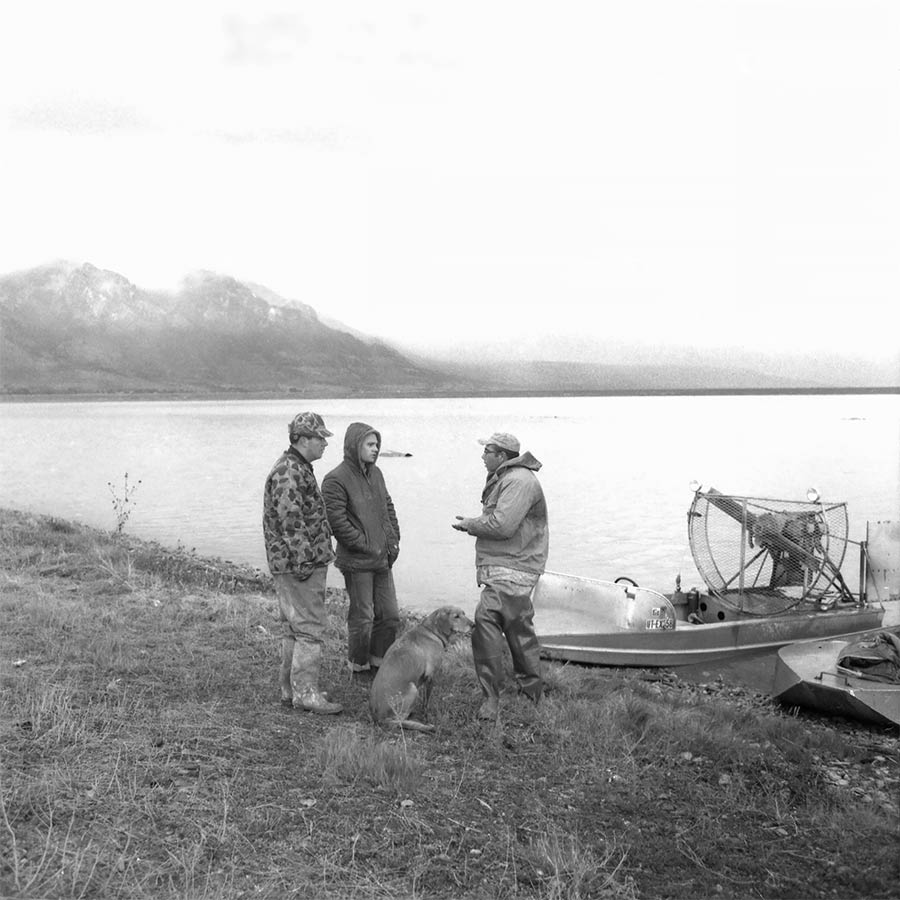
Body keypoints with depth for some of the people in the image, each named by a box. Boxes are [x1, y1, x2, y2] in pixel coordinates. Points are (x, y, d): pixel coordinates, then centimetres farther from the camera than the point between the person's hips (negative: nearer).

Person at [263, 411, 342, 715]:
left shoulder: (296, 468, 17)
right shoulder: (289, 473, -17)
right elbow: (292, 523, -24)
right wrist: (306, 562, -24)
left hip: (291, 565, 11)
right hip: (300, 564, -11)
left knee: (293, 628, 15)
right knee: (310, 629, -6)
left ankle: (290, 689, 22)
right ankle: (305, 692, -1)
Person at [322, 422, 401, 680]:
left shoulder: (375, 473, 11)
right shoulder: (336, 480, -14)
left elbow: (388, 507, 20)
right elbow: (337, 521, -19)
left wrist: (394, 540, 8)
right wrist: (367, 547, -16)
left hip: (383, 559, 8)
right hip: (357, 562, -8)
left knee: (390, 616, 12)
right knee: (362, 618, 2)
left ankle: (378, 663, 29)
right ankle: (359, 668, 20)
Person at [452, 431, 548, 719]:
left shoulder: (519, 481, -16)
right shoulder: (505, 478, 19)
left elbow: (502, 525, -25)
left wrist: (468, 525, -11)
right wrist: (473, 523, 5)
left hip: (510, 569, -11)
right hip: (512, 567, 11)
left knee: (486, 619, -19)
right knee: (518, 627, 19)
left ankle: (491, 696, -16)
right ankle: (532, 688, 34)